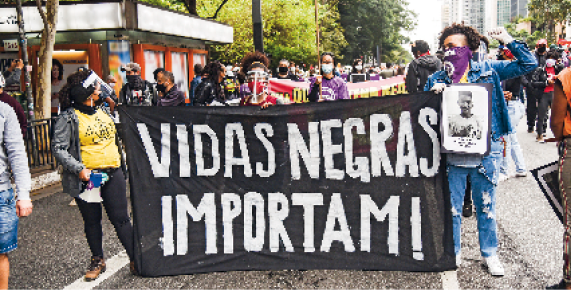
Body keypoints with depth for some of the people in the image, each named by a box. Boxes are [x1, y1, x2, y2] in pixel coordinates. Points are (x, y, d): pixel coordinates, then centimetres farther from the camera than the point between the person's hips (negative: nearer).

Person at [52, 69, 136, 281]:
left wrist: (122, 162, 18)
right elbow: (58, 148, -12)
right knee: (92, 221, 10)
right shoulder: (68, 118, -7)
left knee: (121, 218, 2)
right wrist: (79, 169, -20)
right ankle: (97, 260, 26)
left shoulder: (104, 111, 10)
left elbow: (115, 136, 24)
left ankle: (136, 260, 7)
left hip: (113, 174, 3)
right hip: (87, 177, -3)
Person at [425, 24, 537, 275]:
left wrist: (508, 40, -3)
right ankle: (453, 253, 26)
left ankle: (490, 254, 27)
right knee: (452, 207, 9)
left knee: (486, 206, 11)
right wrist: (433, 94, -12)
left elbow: (528, 64, 7)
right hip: (451, 152, 1)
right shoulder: (436, 80, 4)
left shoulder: (488, 70, 3)